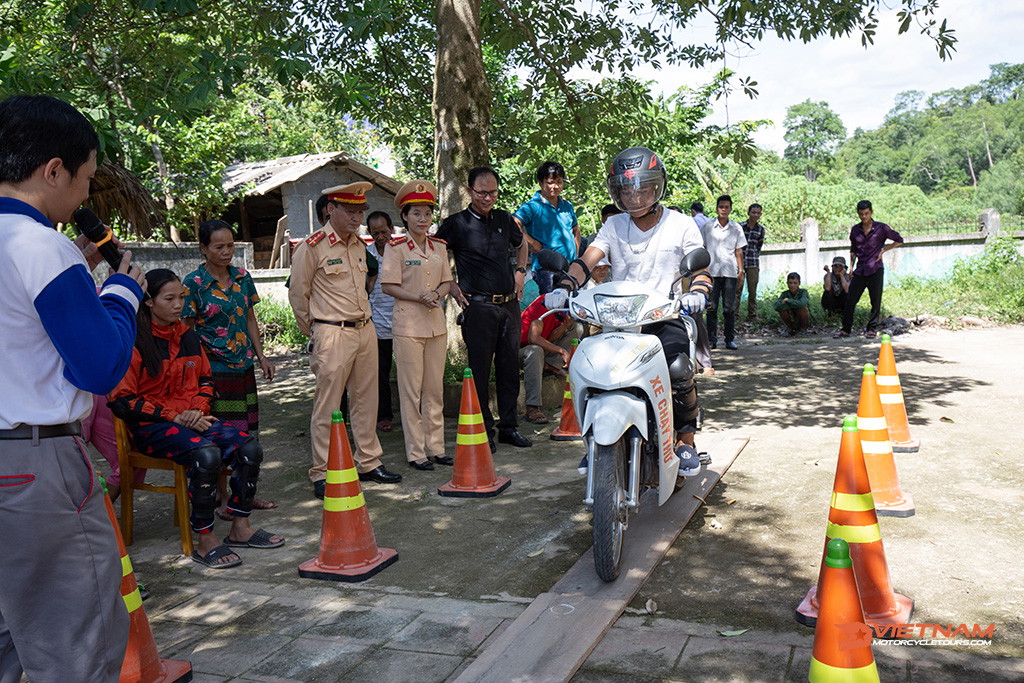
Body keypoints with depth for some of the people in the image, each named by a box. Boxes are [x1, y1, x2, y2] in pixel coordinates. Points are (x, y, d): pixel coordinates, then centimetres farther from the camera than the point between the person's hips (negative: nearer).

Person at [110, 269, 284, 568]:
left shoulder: (188, 336, 11)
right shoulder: (134, 342, -9)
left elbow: (205, 379, 22)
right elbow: (122, 401, -12)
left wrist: (198, 409, 0)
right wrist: (174, 417, -15)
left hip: (191, 418, 7)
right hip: (150, 426, -6)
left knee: (249, 446, -15)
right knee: (206, 454, -34)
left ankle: (240, 529, -2)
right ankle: (205, 542, -19)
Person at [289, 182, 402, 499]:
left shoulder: (359, 245, 13)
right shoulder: (312, 247, -8)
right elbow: (298, 296, -2)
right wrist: (316, 334, 6)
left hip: (366, 330, 7)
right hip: (333, 334, -7)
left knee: (366, 400, 12)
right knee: (327, 407, -2)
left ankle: (368, 463, 23)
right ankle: (322, 475, 7)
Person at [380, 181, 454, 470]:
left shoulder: (439, 247, 10)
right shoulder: (397, 248, -6)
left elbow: (446, 281, 12)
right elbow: (388, 286, -9)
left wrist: (437, 295, -9)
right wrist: (420, 298, -18)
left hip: (436, 324, 5)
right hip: (408, 326, -5)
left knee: (435, 389, 11)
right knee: (412, 390, 0)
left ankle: (436, 447, 21)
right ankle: (416, 452, 9)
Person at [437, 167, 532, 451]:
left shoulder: (504, 220, 11)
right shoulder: (457, 224, -4)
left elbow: (522, 244, 31)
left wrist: (520, 272, 18)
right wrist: (451, 286, -4)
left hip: (509, 303, 5)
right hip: (478, 307, -5)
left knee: (510, 368, 10)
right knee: (479, 370, 0)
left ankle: (509, 427, 20)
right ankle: (483, 430, 10)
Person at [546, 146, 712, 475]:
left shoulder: (681, 225, 6)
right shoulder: (614, 226, 11)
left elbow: (700, 267, -1)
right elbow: (587, 260, -2)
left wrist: (697, 291, -25)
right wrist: (564, 288, -22)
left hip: (666, 316, -2)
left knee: (678, 369, -28)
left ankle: (686, 441, -4)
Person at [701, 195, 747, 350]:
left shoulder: (736, 228, 10)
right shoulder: (708, 226, 7)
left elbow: (739, 251, 13)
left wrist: (741, 270, 6)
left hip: (730, 272, 1)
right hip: (712, 271, -1)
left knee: (729, 308, 1)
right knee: (711, 307, -2)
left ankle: (730, 339, 7)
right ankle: (712, 340, 2)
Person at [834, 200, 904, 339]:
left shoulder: (881, 228, -2)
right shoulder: (855, 230, 9)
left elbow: (899, 240, 7)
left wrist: (883, 251, -1)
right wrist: (851, 267, 10)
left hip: (875, 270, -3)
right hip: (860, 271, 3)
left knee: (875, 302, 0)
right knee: (850, 300, -1)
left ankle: (871, 329, 12)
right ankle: (845, 329, 7)